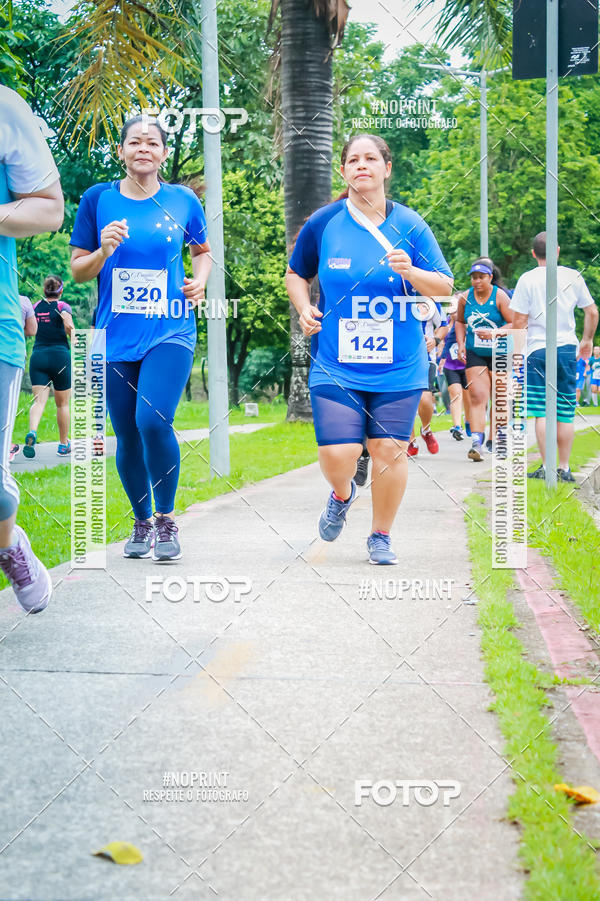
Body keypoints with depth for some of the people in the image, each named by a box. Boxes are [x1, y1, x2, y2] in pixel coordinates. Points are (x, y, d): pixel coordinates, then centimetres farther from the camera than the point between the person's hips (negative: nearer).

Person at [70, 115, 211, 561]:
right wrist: (104, 251, -13)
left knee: (153, 420, -20)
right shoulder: (98, 199, 4)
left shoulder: (183, 200, 5)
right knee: (127, 436, 6)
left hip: (170, 332, -2)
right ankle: (142, 523, 27)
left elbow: (202, 250, 22)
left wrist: (200, 281, 2)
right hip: (116, 337, 2)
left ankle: (166, 519, -2)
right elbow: (78, 271, 6)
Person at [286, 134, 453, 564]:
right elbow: (296, 274, 18)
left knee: (390, 449, 0)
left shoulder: (410, 225, 2)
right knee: (337, 454, -9)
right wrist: (305, 309, -1)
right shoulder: (323, 223, 2)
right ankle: (343, 494, 29)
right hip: (336, 364, 0)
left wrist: (411, 271, -16)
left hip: (398, 365, 1)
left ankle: (381, 536, 22)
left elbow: (445, 286, 3)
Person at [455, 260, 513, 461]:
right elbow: (459, 321, 19)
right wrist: (461, 344, 6)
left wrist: (493, 334, -22)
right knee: (477, 397, -10)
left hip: (499, 354, -2)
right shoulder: (465, 297, 2)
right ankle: (477, 443, -18)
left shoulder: (499, 297, -8)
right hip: (474, 354, 2)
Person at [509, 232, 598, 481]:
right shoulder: (573, 276, 3)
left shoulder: (527, 279, -4)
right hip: (567, 348, 3)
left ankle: (547, 468, -3)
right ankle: (564, 468, 9)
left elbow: (519, 321, -5)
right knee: (565, 413, 7)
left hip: (538, 349, -2)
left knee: (542, 413, -2)